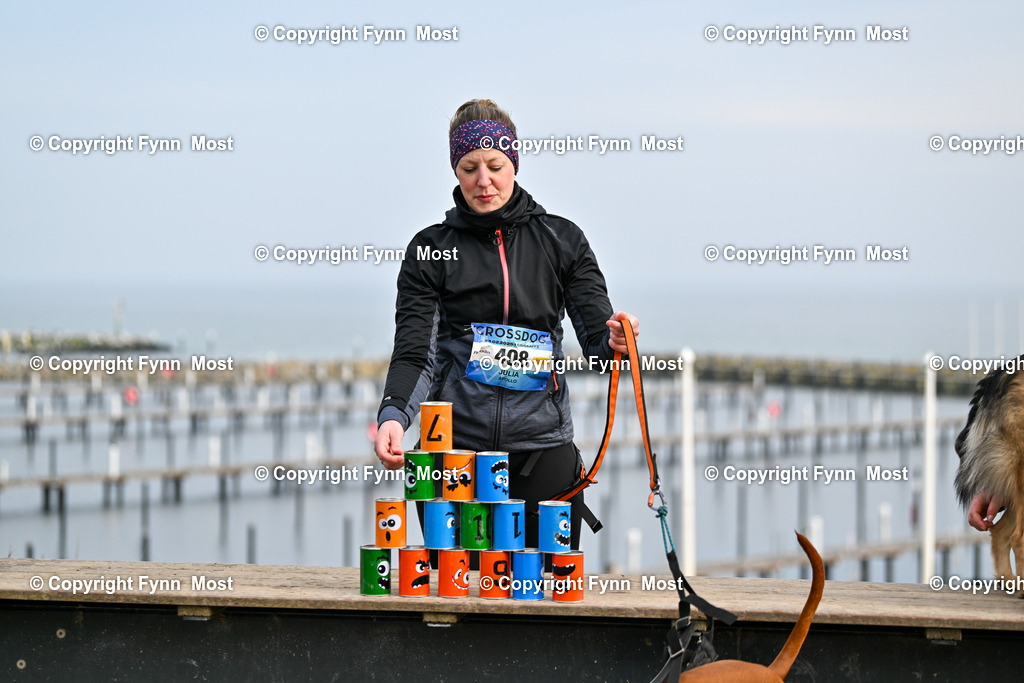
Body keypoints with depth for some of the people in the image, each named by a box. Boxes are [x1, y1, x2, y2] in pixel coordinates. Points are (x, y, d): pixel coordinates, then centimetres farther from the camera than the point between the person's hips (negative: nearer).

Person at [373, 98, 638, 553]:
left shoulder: (561, 240, 8)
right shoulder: (431, 249, 4)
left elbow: (596, 336, 1)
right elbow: (414, 351, -4)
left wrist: (613, 341, -24)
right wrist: (393, 416, -23)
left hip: (542, 448, 1)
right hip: (455, 446, -1)